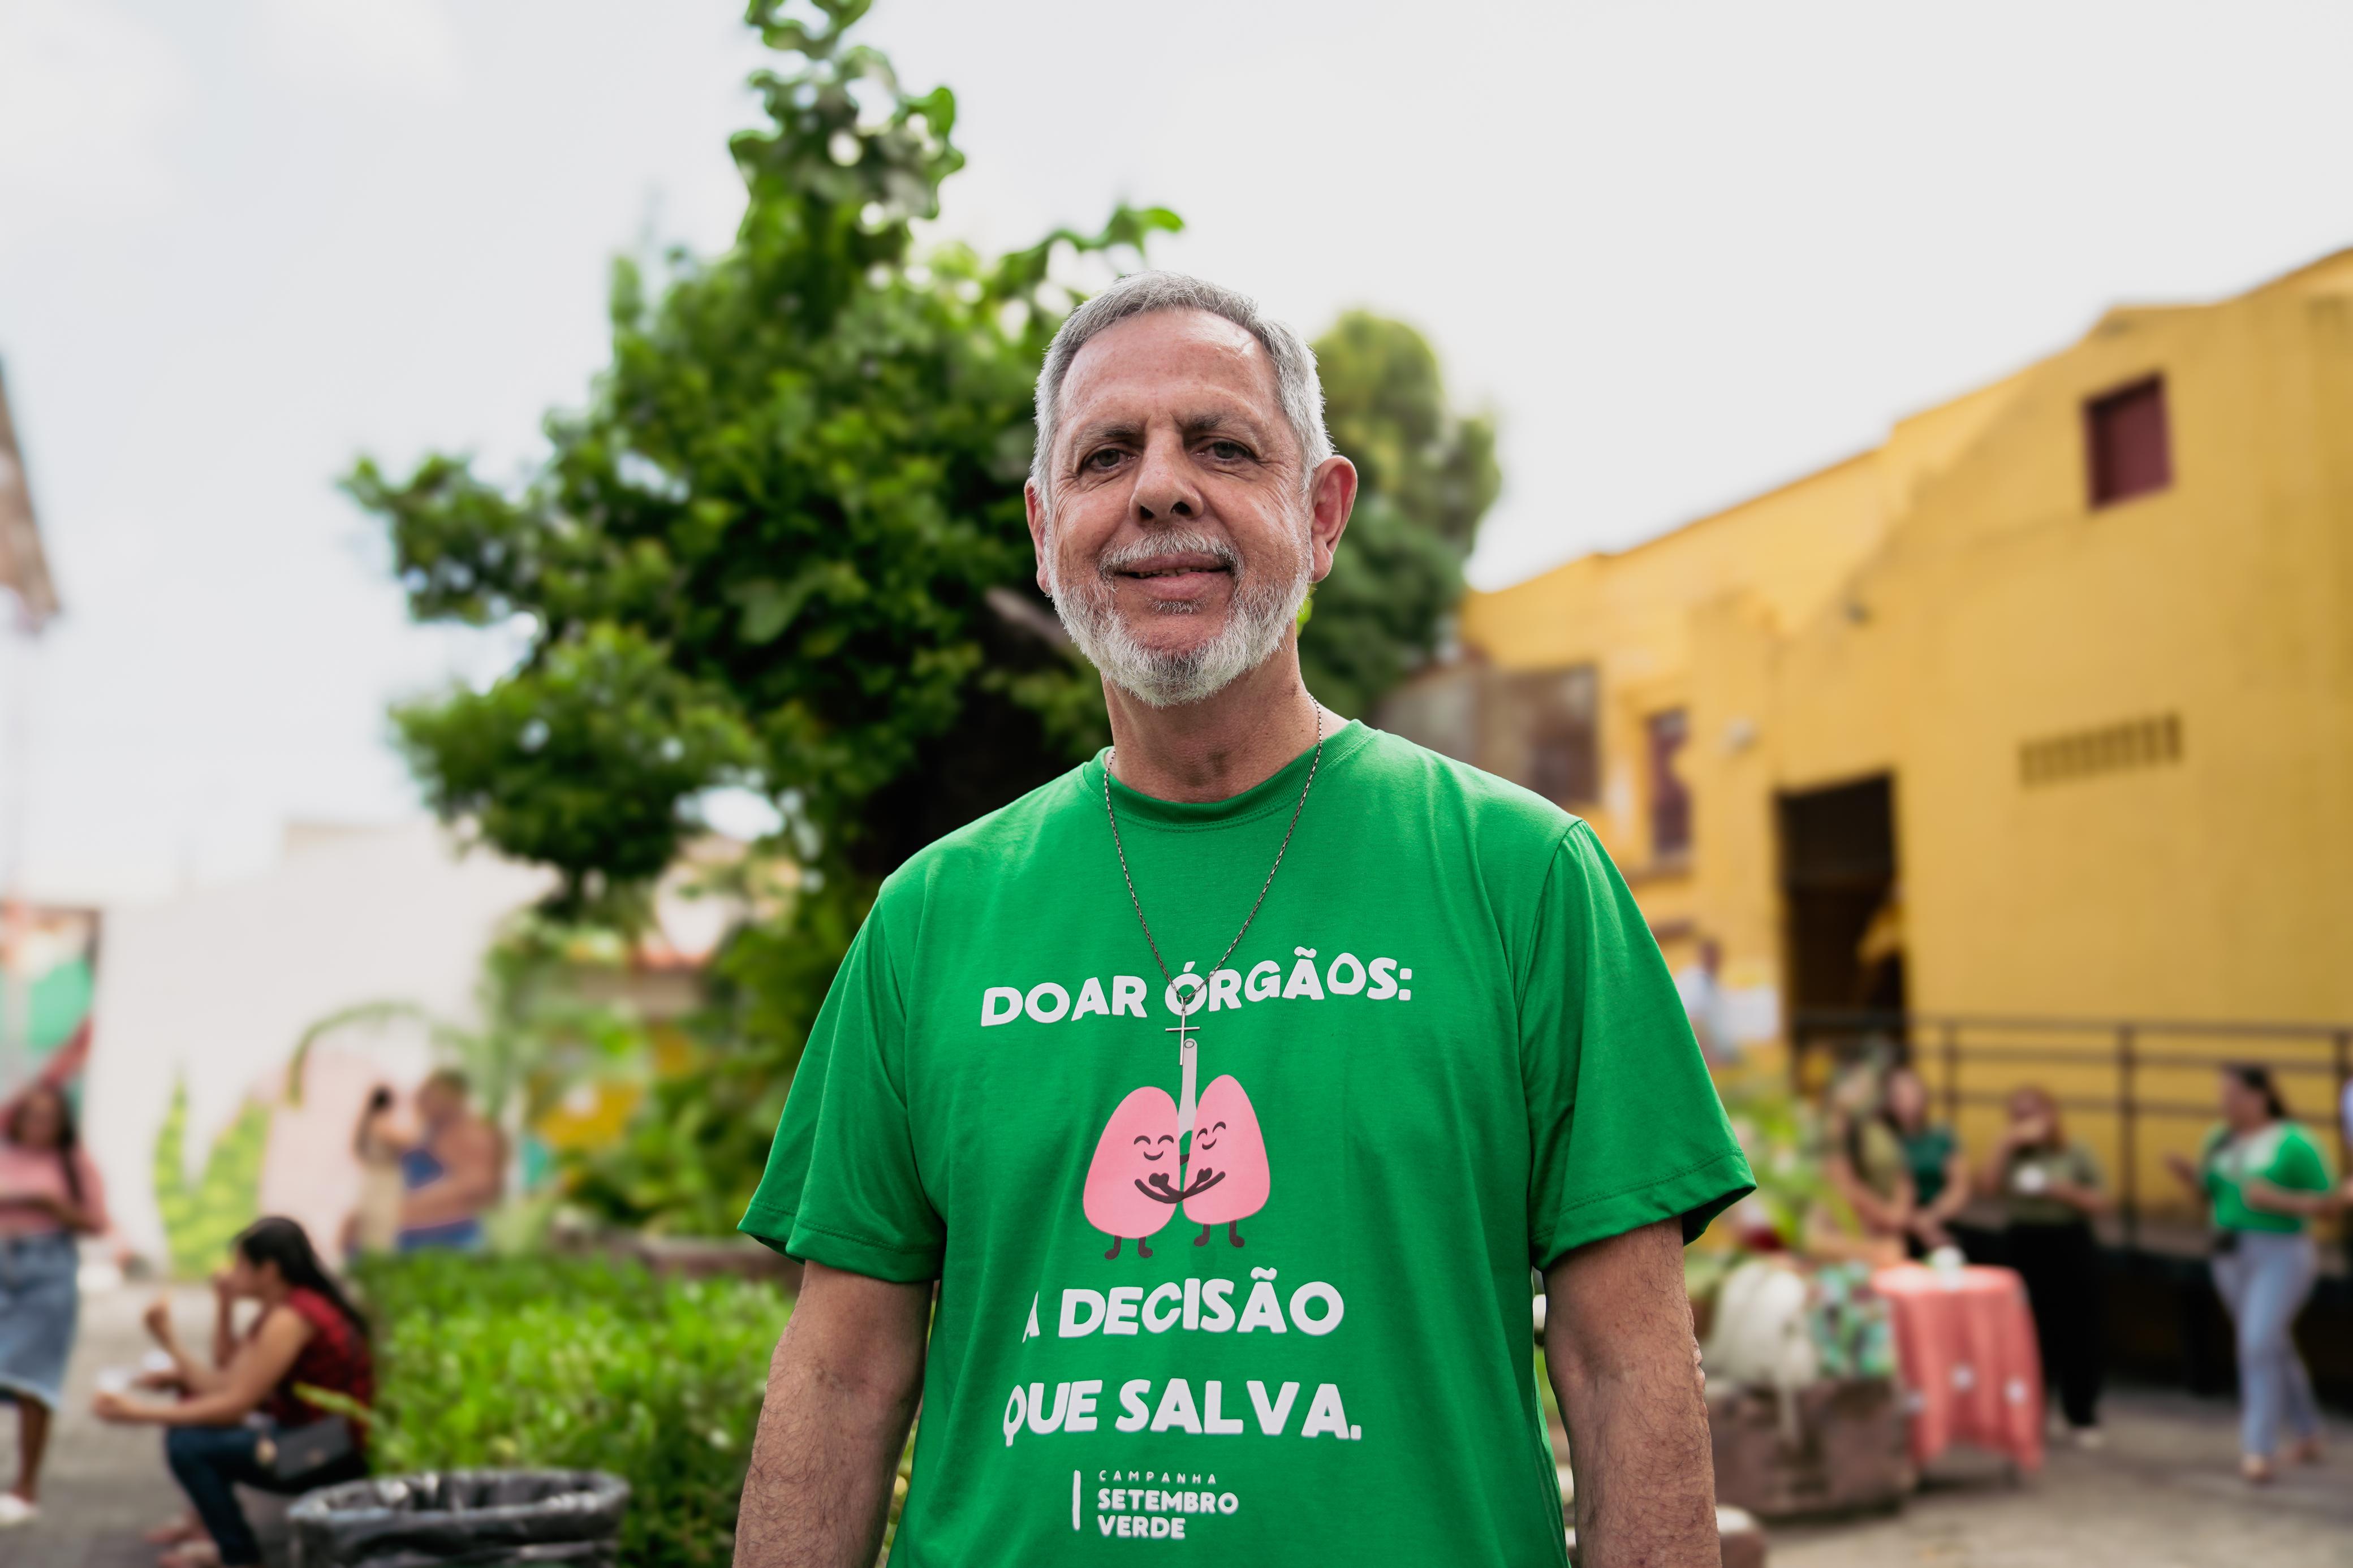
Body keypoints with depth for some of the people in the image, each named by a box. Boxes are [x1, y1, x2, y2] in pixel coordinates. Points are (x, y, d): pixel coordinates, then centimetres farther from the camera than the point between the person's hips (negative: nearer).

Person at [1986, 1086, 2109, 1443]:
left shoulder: (2077, 1154, 0)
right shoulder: (2013, 1154, 6)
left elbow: (2103, 1204, -1)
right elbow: (1991, 1189, -8)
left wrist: (2065, 1192, -16)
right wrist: (2006, 1143, -12)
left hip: (2070, 1244, -2)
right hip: (2025, 1244, 2)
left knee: (2076, 1333, 0)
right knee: (2029, 1333, 5)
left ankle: (2082, 1418, 13)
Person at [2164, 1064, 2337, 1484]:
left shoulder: (2293, 1145, -12)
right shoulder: (2220, 1141, 5)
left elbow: (2327, 1203, -9)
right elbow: (2210, 1193, 13)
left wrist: (2277, 1200, -23)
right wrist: (2187, 1172, -6)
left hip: (2280, 1253, -6)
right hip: (2231, 1254, 6)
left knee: (2259, 1344, -14)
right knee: (2274, 1346, 17)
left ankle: (2258, 1450, -8)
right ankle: (2307, 1434, 32)